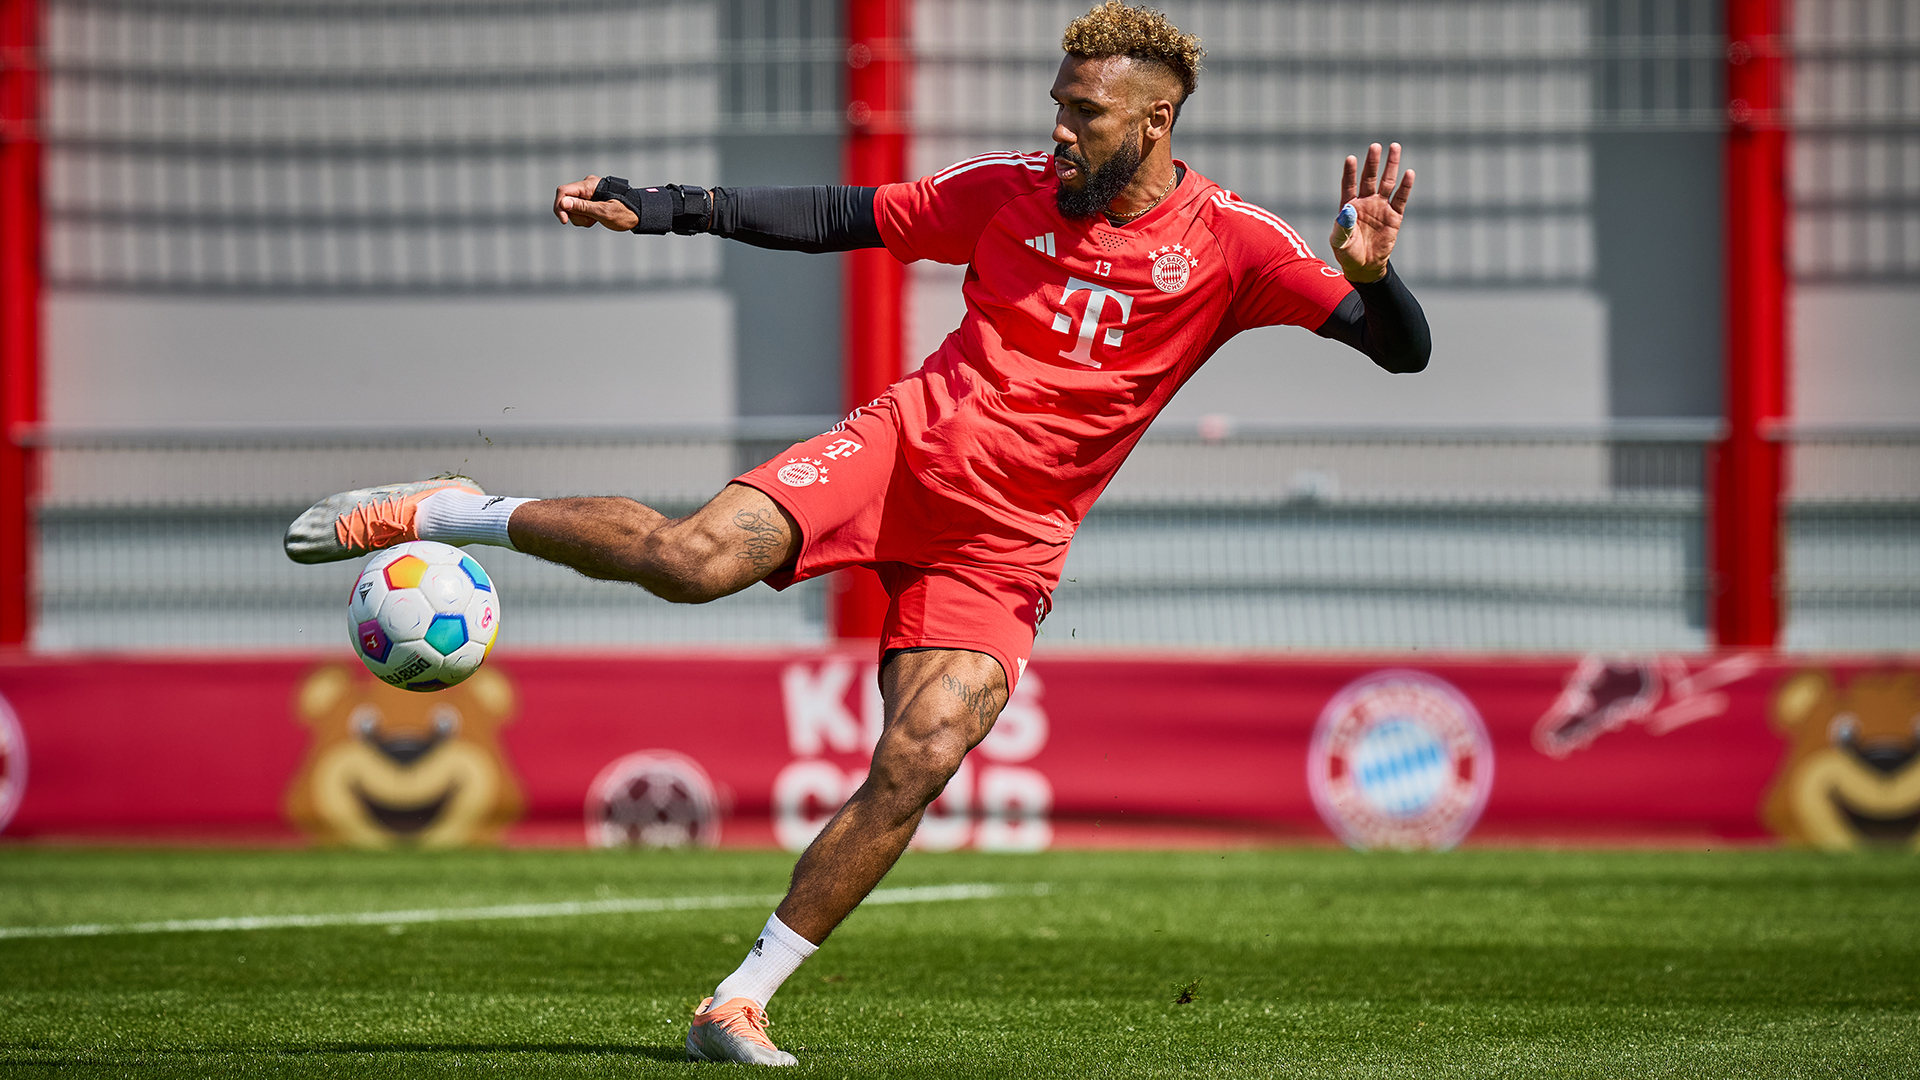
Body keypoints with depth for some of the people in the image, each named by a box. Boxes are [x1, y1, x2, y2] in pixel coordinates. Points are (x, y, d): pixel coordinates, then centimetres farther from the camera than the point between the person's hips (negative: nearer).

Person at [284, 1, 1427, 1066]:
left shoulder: (1228, 246, -5)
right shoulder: (1011, 190, 2)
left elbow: (1404, 350, -10)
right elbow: (846, 216, 13)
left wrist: (1369, 272, -35)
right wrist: (661, 208, 5)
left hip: (1002, 553, 0)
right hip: (904, 447, 0)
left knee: (917, 765, -18)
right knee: (695, 559, -26)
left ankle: (738, 1006, -6)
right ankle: (452, 514, -3)